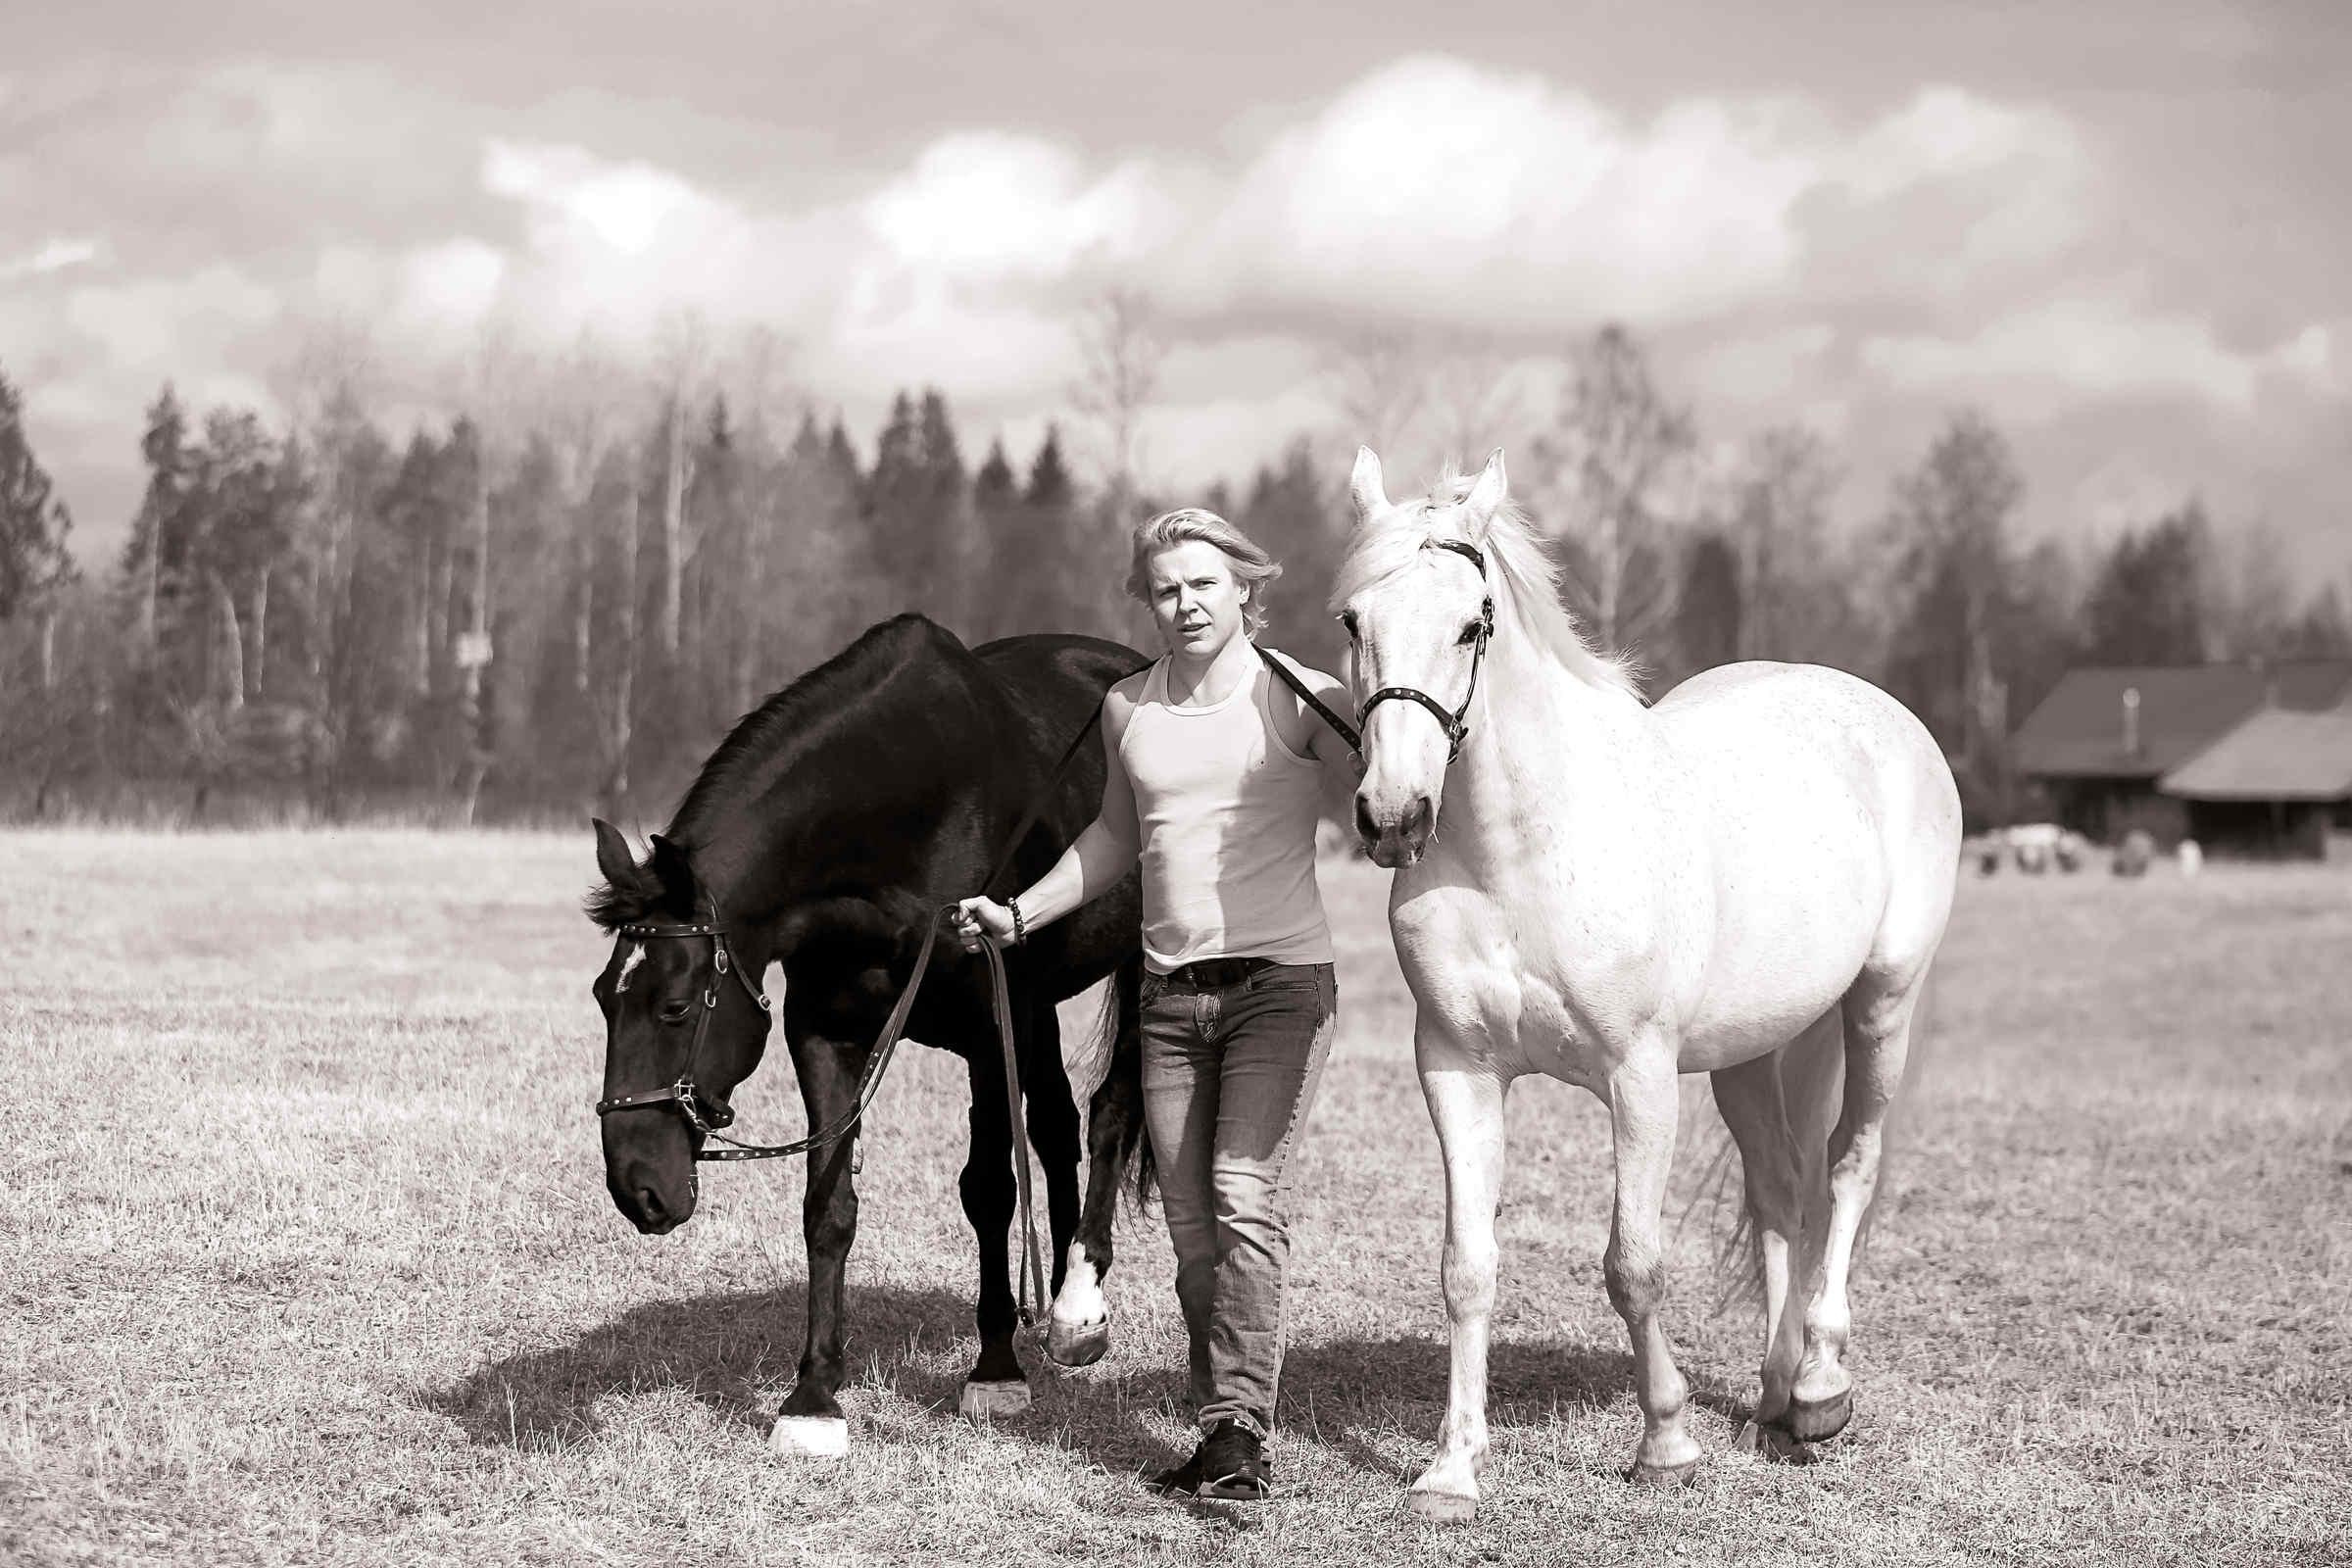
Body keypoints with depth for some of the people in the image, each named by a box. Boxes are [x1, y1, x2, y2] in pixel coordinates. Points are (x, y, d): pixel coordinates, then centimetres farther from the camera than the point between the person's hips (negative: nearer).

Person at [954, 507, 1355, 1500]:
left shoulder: (1298, 700, -5)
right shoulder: (1126, 710, 9)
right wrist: (1018, 913, 16)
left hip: (1281, 981, -5)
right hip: (1171, 996, 5)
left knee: (1244, 1197, -19)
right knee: (1190, 1228, 5)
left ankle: (1241, 1430, -20)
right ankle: (1221, 1438, 14)